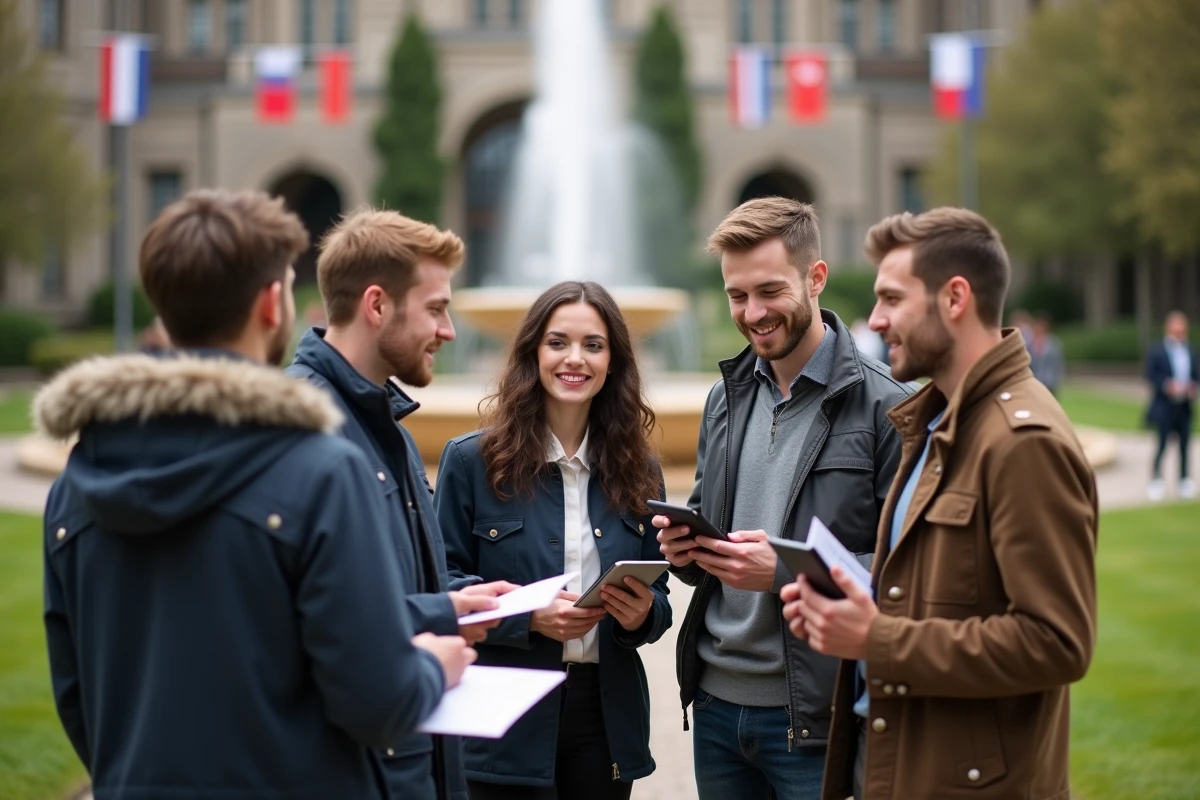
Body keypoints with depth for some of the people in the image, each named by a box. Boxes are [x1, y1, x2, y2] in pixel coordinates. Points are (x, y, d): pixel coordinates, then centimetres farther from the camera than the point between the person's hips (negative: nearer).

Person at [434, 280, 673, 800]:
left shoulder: (636, 469, 8)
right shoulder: (472, 461, -4)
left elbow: (658, 592, 12)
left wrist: (643, 614, -11)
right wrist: (529, 617, -19)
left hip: (608, 714, 4)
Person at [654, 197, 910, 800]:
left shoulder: (884, 406, -11)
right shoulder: (725, 398, 11)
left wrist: (786, 571, -23)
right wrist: (685, 549, -3)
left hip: (817, 715, -6)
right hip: (716, 702, 6)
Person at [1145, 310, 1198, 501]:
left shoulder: (1190, 351, 8)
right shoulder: (1157, 351, -6)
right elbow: (1151, 375, -10)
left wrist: (1192, 387, -9)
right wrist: (1167, 385, -23)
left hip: (1185, 407, 4)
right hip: (1165, 405, -4)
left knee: (1184, 444, 8)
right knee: (1162, 443, -3)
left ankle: (1184, 481, 17)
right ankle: (1156, 480, 8)